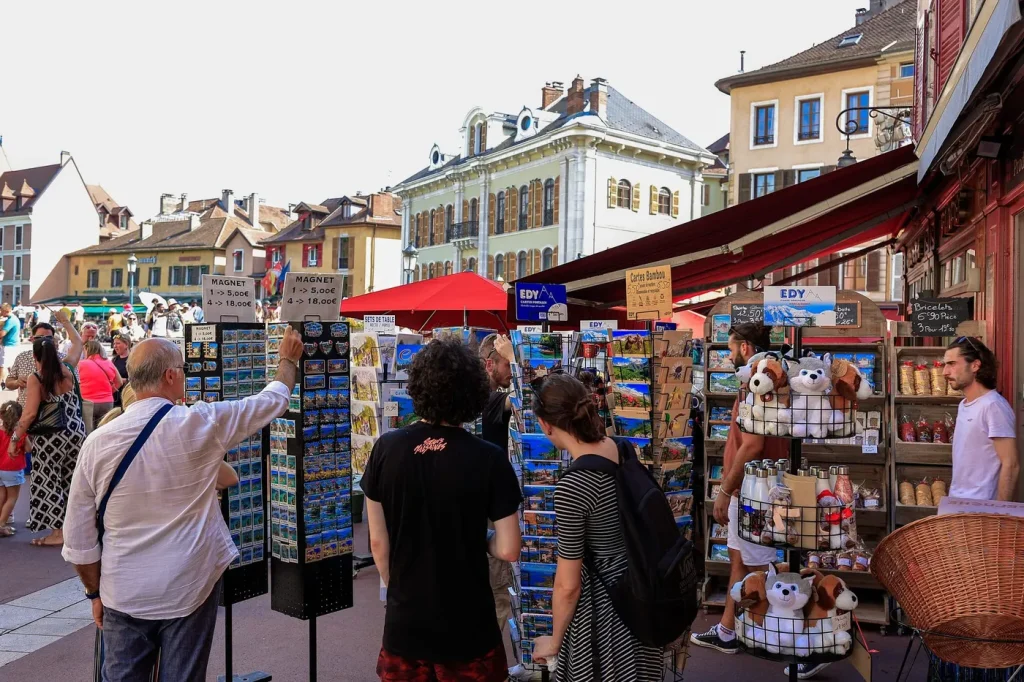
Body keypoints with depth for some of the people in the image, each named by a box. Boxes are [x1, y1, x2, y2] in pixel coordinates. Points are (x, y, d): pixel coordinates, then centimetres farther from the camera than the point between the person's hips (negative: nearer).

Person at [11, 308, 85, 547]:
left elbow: (30, 414, -14)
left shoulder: (35, 378, -12)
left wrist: (14, 439, -5)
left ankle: (58, 532, 7)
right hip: (75, 433, 5)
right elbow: (78, 342, 19)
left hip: (49, 438, -5)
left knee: (49, 484, 5)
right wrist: (65, 321, 28)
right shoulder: (68, 368, 0)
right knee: (72, 482, 14)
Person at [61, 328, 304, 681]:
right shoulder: (199, 424, -15)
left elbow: (78, 537, 0)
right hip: (188, 591, -2)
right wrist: (289, 359, 20)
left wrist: (95, 592, 14)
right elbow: (272, 400, 1)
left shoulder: (98, 442, -8)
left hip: (123, 596, 2)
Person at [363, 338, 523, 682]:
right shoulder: (490, 459, -16)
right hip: (467, 628, -2)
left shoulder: (386, 449, -10)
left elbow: (378, 543, -3)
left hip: (404, 624, 2)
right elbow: (508, 551, -14)